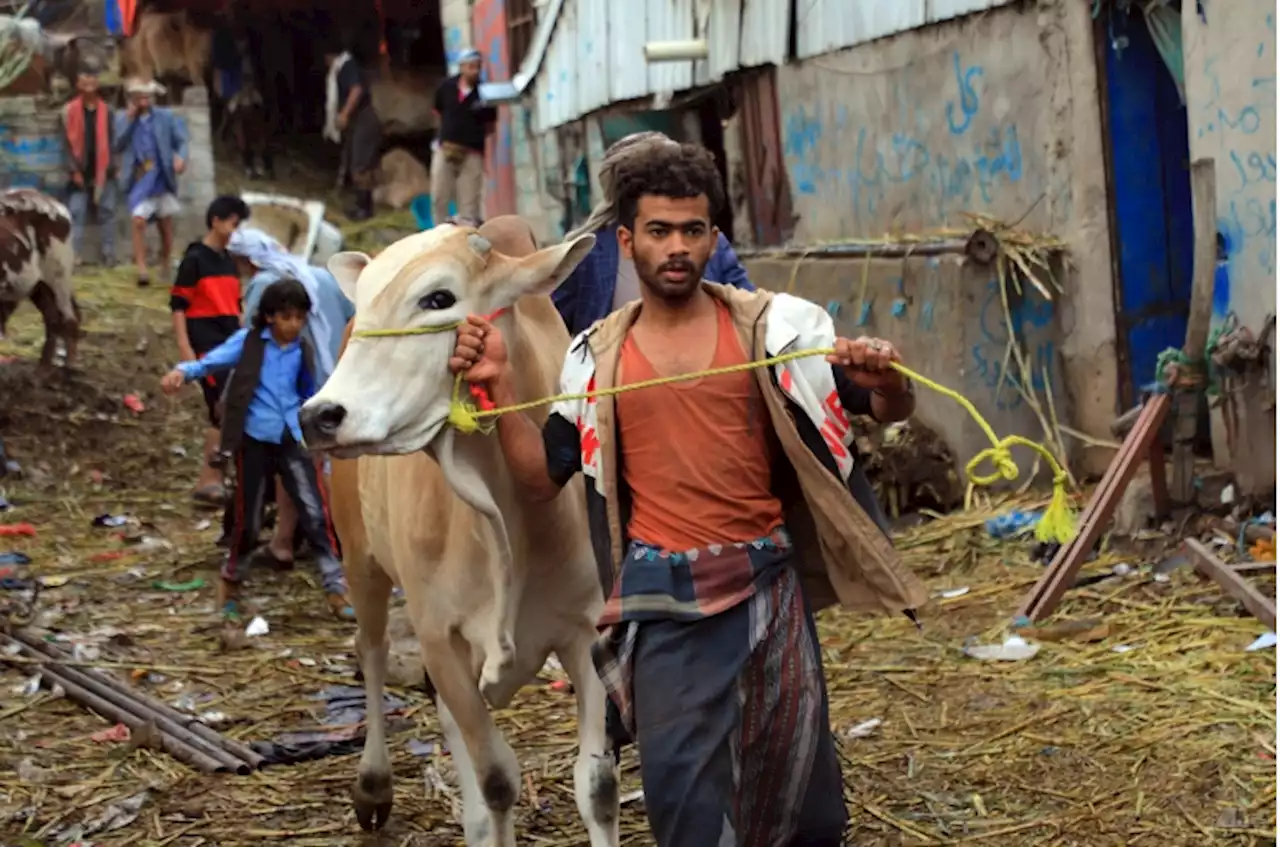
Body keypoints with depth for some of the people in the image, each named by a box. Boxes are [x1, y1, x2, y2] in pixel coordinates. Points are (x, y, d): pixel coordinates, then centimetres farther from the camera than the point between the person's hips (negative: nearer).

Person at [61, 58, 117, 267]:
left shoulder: (105, 110, 4)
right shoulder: (70, 110, -1)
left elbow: (111, 142, 4)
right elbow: (67, 142, -2)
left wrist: (107, 169, -4)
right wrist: (74, 170, -8)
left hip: (102, 172, 2)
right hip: (80, 172, -1)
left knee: (106, 213, 3)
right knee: (76, 213, -5)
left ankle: (109, 255, 8)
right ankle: (75, 256, -4)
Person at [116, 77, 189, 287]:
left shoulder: (166, 117, 3)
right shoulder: (123, 119, 5)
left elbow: (181, 141, 2)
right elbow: (118, 145, -8)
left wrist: (181, 157, -19)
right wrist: (129, 119, -13)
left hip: (162, 178, 1)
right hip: (138, 179, -1)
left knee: (165, 224, 11)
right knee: (139, 221, -16)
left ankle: (167, 267, 26)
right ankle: (141, 269, -18)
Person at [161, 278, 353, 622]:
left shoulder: (303, 351, 6)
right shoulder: (248, 342, -4)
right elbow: (212, 360, -16)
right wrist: (183, 371, -34)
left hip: (293, 440, 2)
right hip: (254, 440, -2)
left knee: (317, 514, -7)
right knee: (248, 519, 5)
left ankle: (336, 590, -3)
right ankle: (230, 581, 30)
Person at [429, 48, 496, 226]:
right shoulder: (446, 87, 0)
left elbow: (491, 123, 2)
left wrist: (475, 134, -10)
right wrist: (452, 128, 10)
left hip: (472, 152, -2)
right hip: (445, 148, 2)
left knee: (469, 202, 0)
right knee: (439, 197, 6)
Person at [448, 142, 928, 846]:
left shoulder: (774, 326, 0)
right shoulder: (597, 356, 5)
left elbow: (891, 411, 1)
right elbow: (541, 477, 5)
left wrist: (883, 381, -22)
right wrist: (498, 386, -8)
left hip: (769, 578, 0)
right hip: (661, 593, 0)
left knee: (799, 776, 10)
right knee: (680, 781, 2)